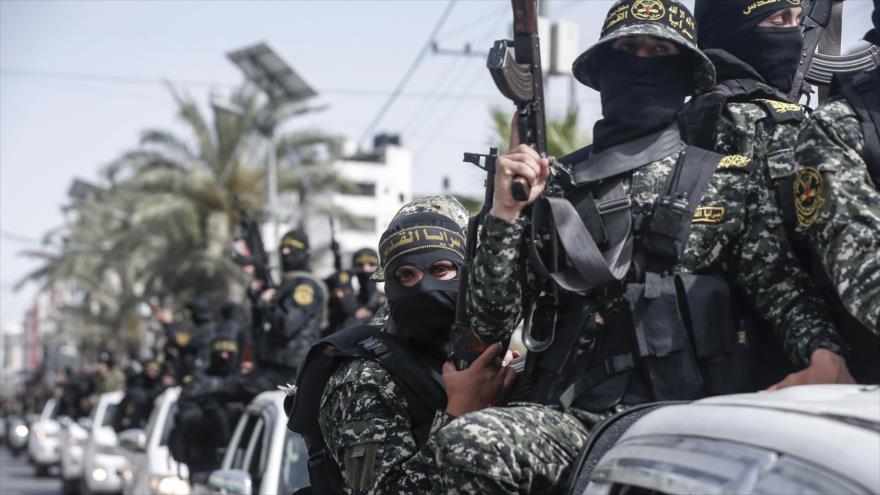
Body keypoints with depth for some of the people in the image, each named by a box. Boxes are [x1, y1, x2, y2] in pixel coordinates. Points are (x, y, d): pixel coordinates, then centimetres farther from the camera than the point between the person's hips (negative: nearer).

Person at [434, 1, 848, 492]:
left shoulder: (725, 182, 12)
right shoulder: (554, 186, 14)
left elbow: (785, 293, 0)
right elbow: (491, 324, 10)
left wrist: (824, 355, -21)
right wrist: (506, 212, -2)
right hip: (573, 414, 2)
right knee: (466, 443, -27)